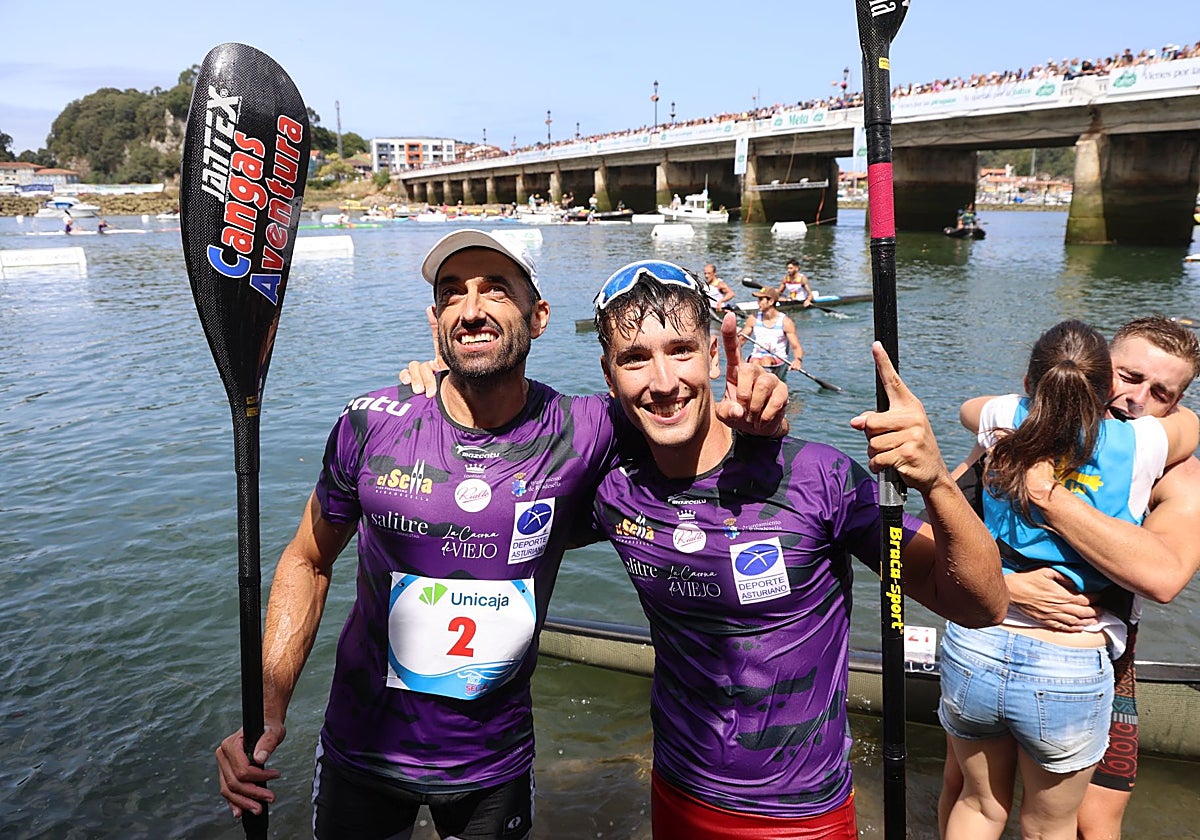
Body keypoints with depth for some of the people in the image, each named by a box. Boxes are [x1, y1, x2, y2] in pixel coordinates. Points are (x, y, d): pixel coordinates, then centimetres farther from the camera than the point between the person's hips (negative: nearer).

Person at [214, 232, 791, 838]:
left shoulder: (582, 435, -18)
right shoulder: (370, 425, -15)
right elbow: (308, 563, -2)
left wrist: (748, 414, -26)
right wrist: (267, 707, -13)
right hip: (361, 754, 1)